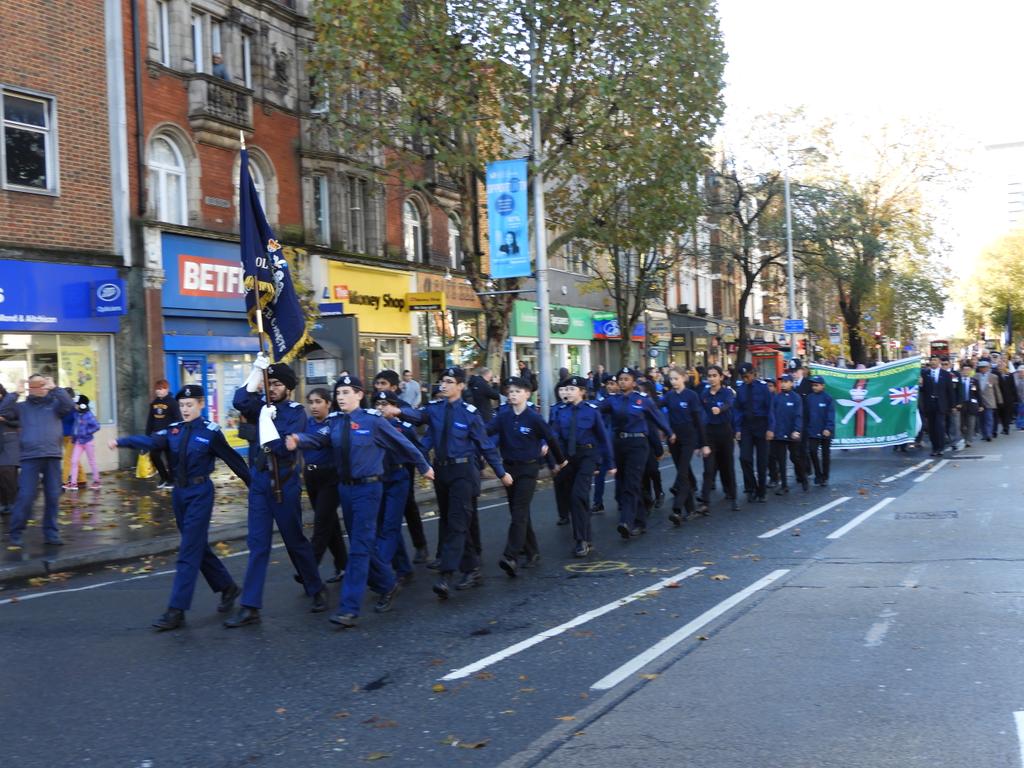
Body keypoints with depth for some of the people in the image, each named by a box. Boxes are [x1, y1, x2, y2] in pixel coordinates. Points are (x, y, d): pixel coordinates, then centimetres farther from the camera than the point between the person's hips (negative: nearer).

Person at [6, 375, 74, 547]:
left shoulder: (55, 404, 11)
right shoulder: (22, 407, 13)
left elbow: (70, 406, -8)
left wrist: (55, 388, -6)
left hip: (53, 457, 1)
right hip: (30, 457, -1)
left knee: (53, 496, 4)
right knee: (25, 496, -5)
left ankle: (51, 532, 13)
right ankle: (15, 533, 6)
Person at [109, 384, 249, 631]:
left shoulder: (211, 432, -8)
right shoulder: (173, 430, 4)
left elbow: (232, 459, -2)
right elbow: (150, 441, -14)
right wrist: (121, 442, -31)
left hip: (200, 493, -6)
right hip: (179, 492, 6)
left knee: (189, 551, -8)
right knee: (198, 547, 15)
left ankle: (176, 611, -7)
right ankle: (227, 587, 33)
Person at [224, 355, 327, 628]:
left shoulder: (296, 412, -7)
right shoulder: (263, 406, 6)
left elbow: (284, 446, -21)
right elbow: (240, 401, -17)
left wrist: (267, 420, -15)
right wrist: (257, 370, -15)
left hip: (284, 484, -4)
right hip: (259, 481, 4)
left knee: (296, 541, 7)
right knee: (257, 544, 3)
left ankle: (317, 590, 27)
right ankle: (250, 607, 3)